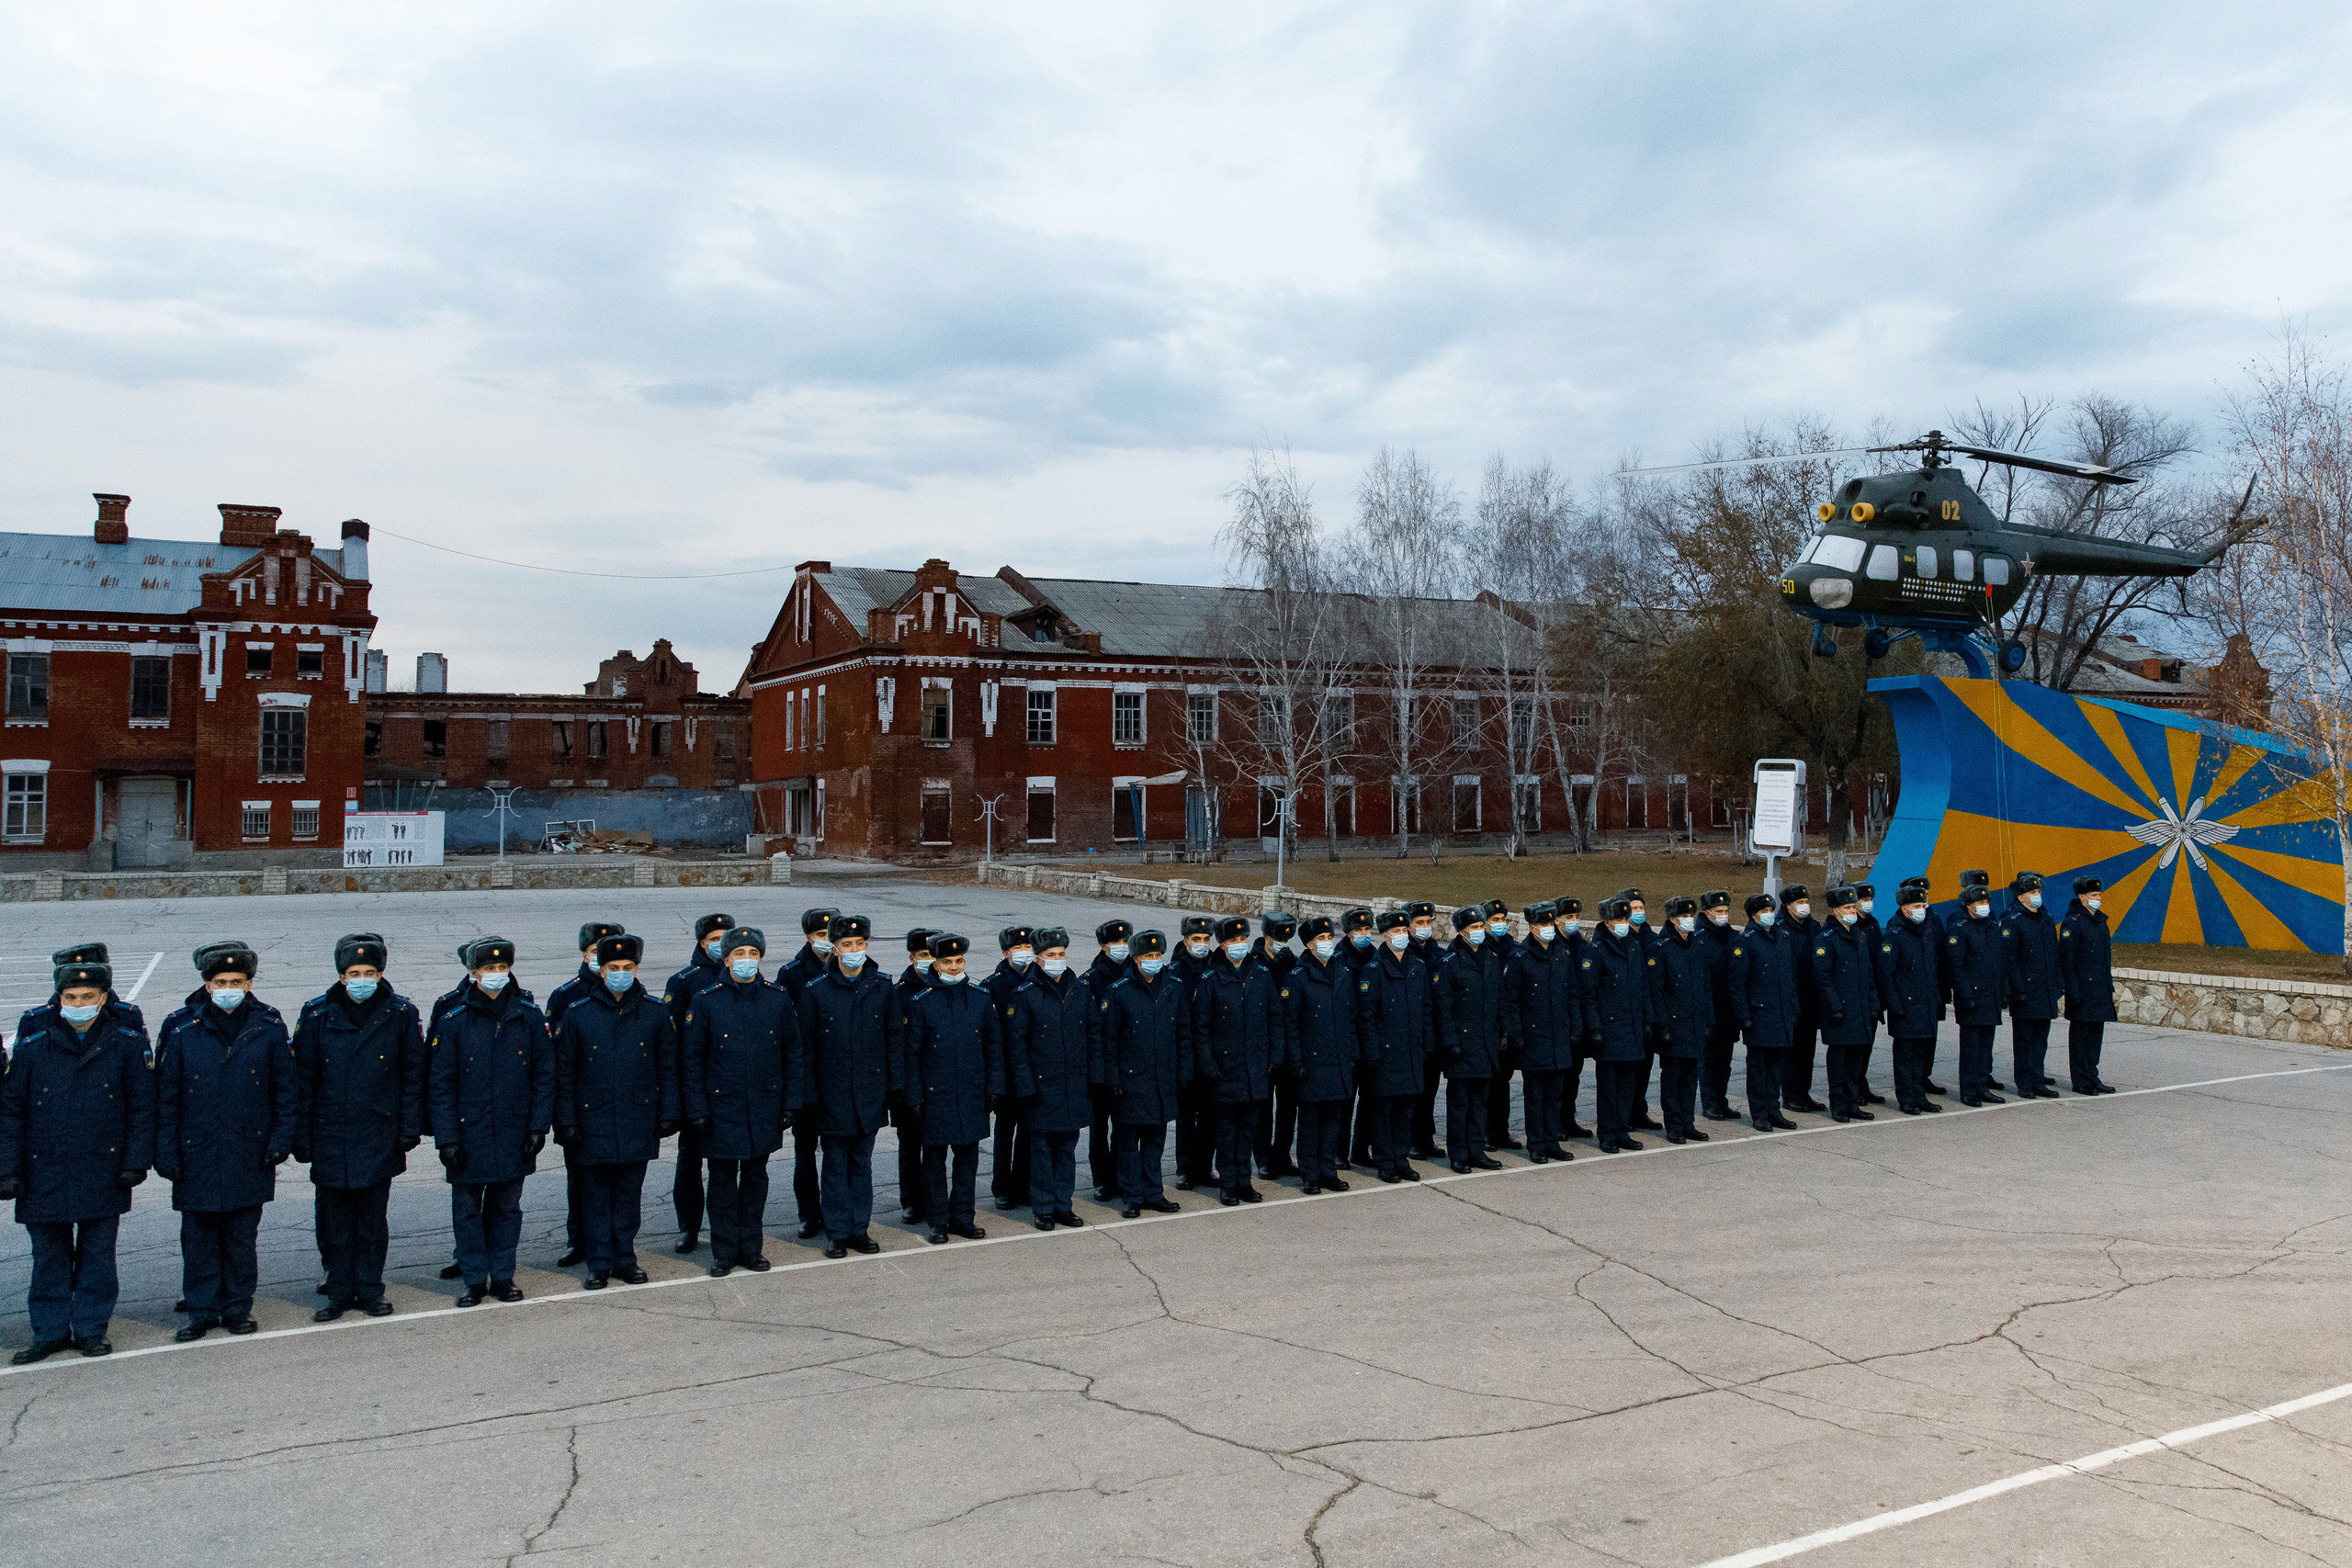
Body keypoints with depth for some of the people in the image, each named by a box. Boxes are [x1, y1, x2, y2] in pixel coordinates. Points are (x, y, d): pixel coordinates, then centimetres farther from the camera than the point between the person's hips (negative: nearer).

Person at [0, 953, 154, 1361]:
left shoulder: (126, 1038, -6)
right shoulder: (34, 1039, -5)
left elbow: (142, 1106, 1)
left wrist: (136, 1160, -4)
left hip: (104, 1169, 0)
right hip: (44, 1170, 1)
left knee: (97, 1254, 8)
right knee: (49, 1254, 9)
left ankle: (91, 1328, 21)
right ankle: (51, 1331, 23)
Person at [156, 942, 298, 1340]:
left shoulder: (269, 1028, -2)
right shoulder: (181, 1030, -3)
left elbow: (285, 1091, 4)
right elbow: (166, 1096, 2)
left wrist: (281, 1140, -2)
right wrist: (166, 1152, -1)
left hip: (249, 1154, 0)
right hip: (197, 1155, 0)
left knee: (241, 1237, 9)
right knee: (199, 1237, 7)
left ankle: (239, 1307, 22)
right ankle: (203, 1311, 20)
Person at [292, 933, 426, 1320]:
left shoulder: (401, 1014, -3)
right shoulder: (317, 1015, -2)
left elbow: (413, 1076, 3)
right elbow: (302, 1080, 3)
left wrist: (410, 1128, -2)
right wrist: (301, 1136, 1)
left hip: (379, 1138, 0)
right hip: (330, 1136, 1)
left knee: (374, 1220, 8)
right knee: (334, 1220, 7)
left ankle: (370, 1289, 22)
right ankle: (339, 1292, 21)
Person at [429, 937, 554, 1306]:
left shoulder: (530, 1016, -2)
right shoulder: (453, 1021, -5)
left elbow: (544, 1076, 3)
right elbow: (440, 1085, -3)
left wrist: (538, 1127, -2)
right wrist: (446, 1138, -8)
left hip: (513, 1134, 1)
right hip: (469, 1134, -1)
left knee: (507, 1207, 11)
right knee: (467, 1208, 8)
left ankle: (502, 1275, 24)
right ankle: (474, 1279, 21)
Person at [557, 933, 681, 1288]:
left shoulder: (654, 1012, 1)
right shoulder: (577, 1013, -1)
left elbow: (668, 1067, 6)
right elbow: (564, 1072, 3)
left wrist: (668, 1113, 2)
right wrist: (566, 1121, -1)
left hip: (638, 1120, 1)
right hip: (594, 1121, -1)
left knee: (629, 1193, 8)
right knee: (597, 1195, 5)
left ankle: (625, 1258, 21)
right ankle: (600, 1264, 15)